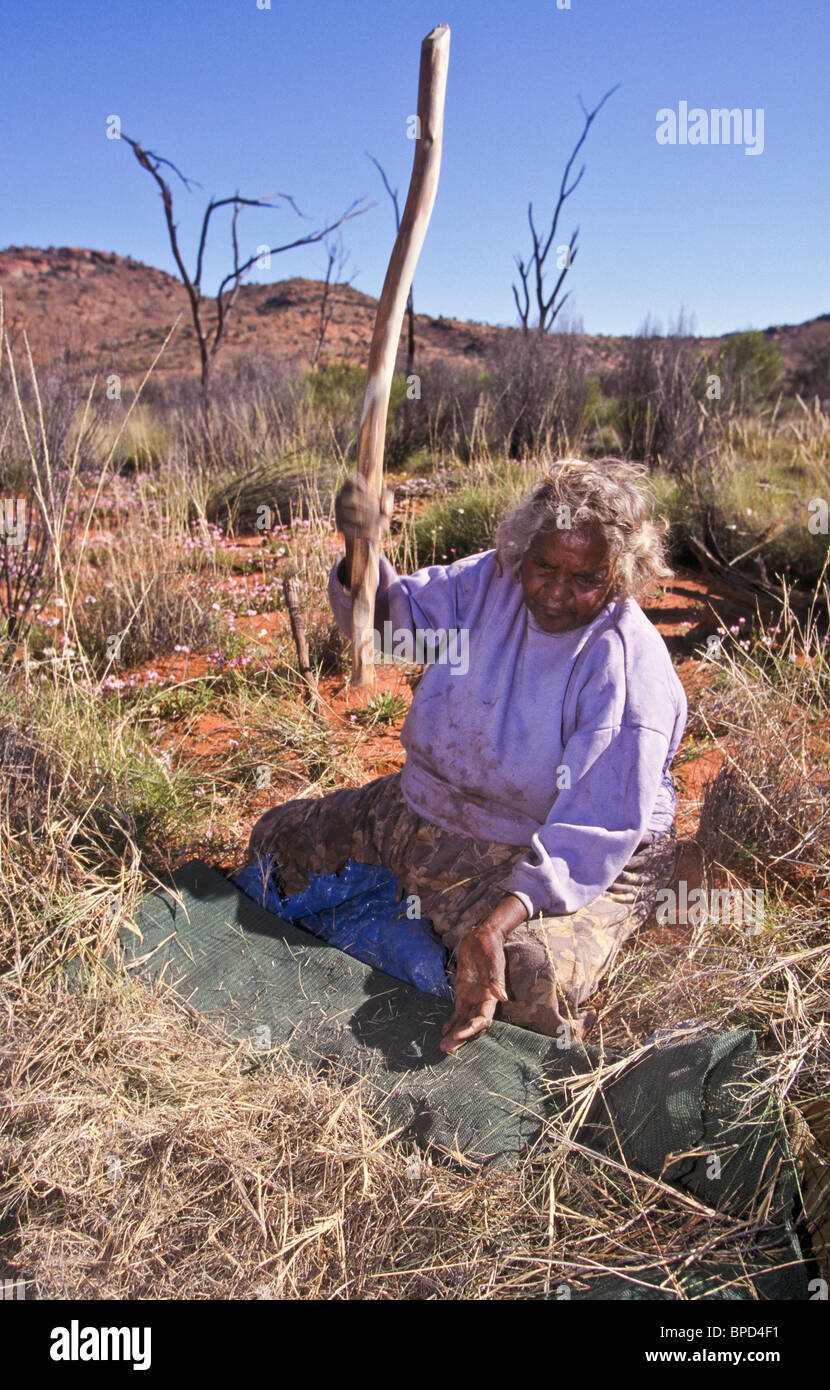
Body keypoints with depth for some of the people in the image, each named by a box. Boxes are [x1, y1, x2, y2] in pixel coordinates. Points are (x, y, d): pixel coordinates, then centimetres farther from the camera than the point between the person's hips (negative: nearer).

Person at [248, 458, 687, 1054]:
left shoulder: (631, 669, -23)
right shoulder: (488, 582, -7)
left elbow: (595, 833, -27)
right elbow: (389, 614, 4)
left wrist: (499, 919, -40)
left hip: (577, 866, -6)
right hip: (426, 812, 6)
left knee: (534, 977, -36)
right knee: (277, 838, 9)